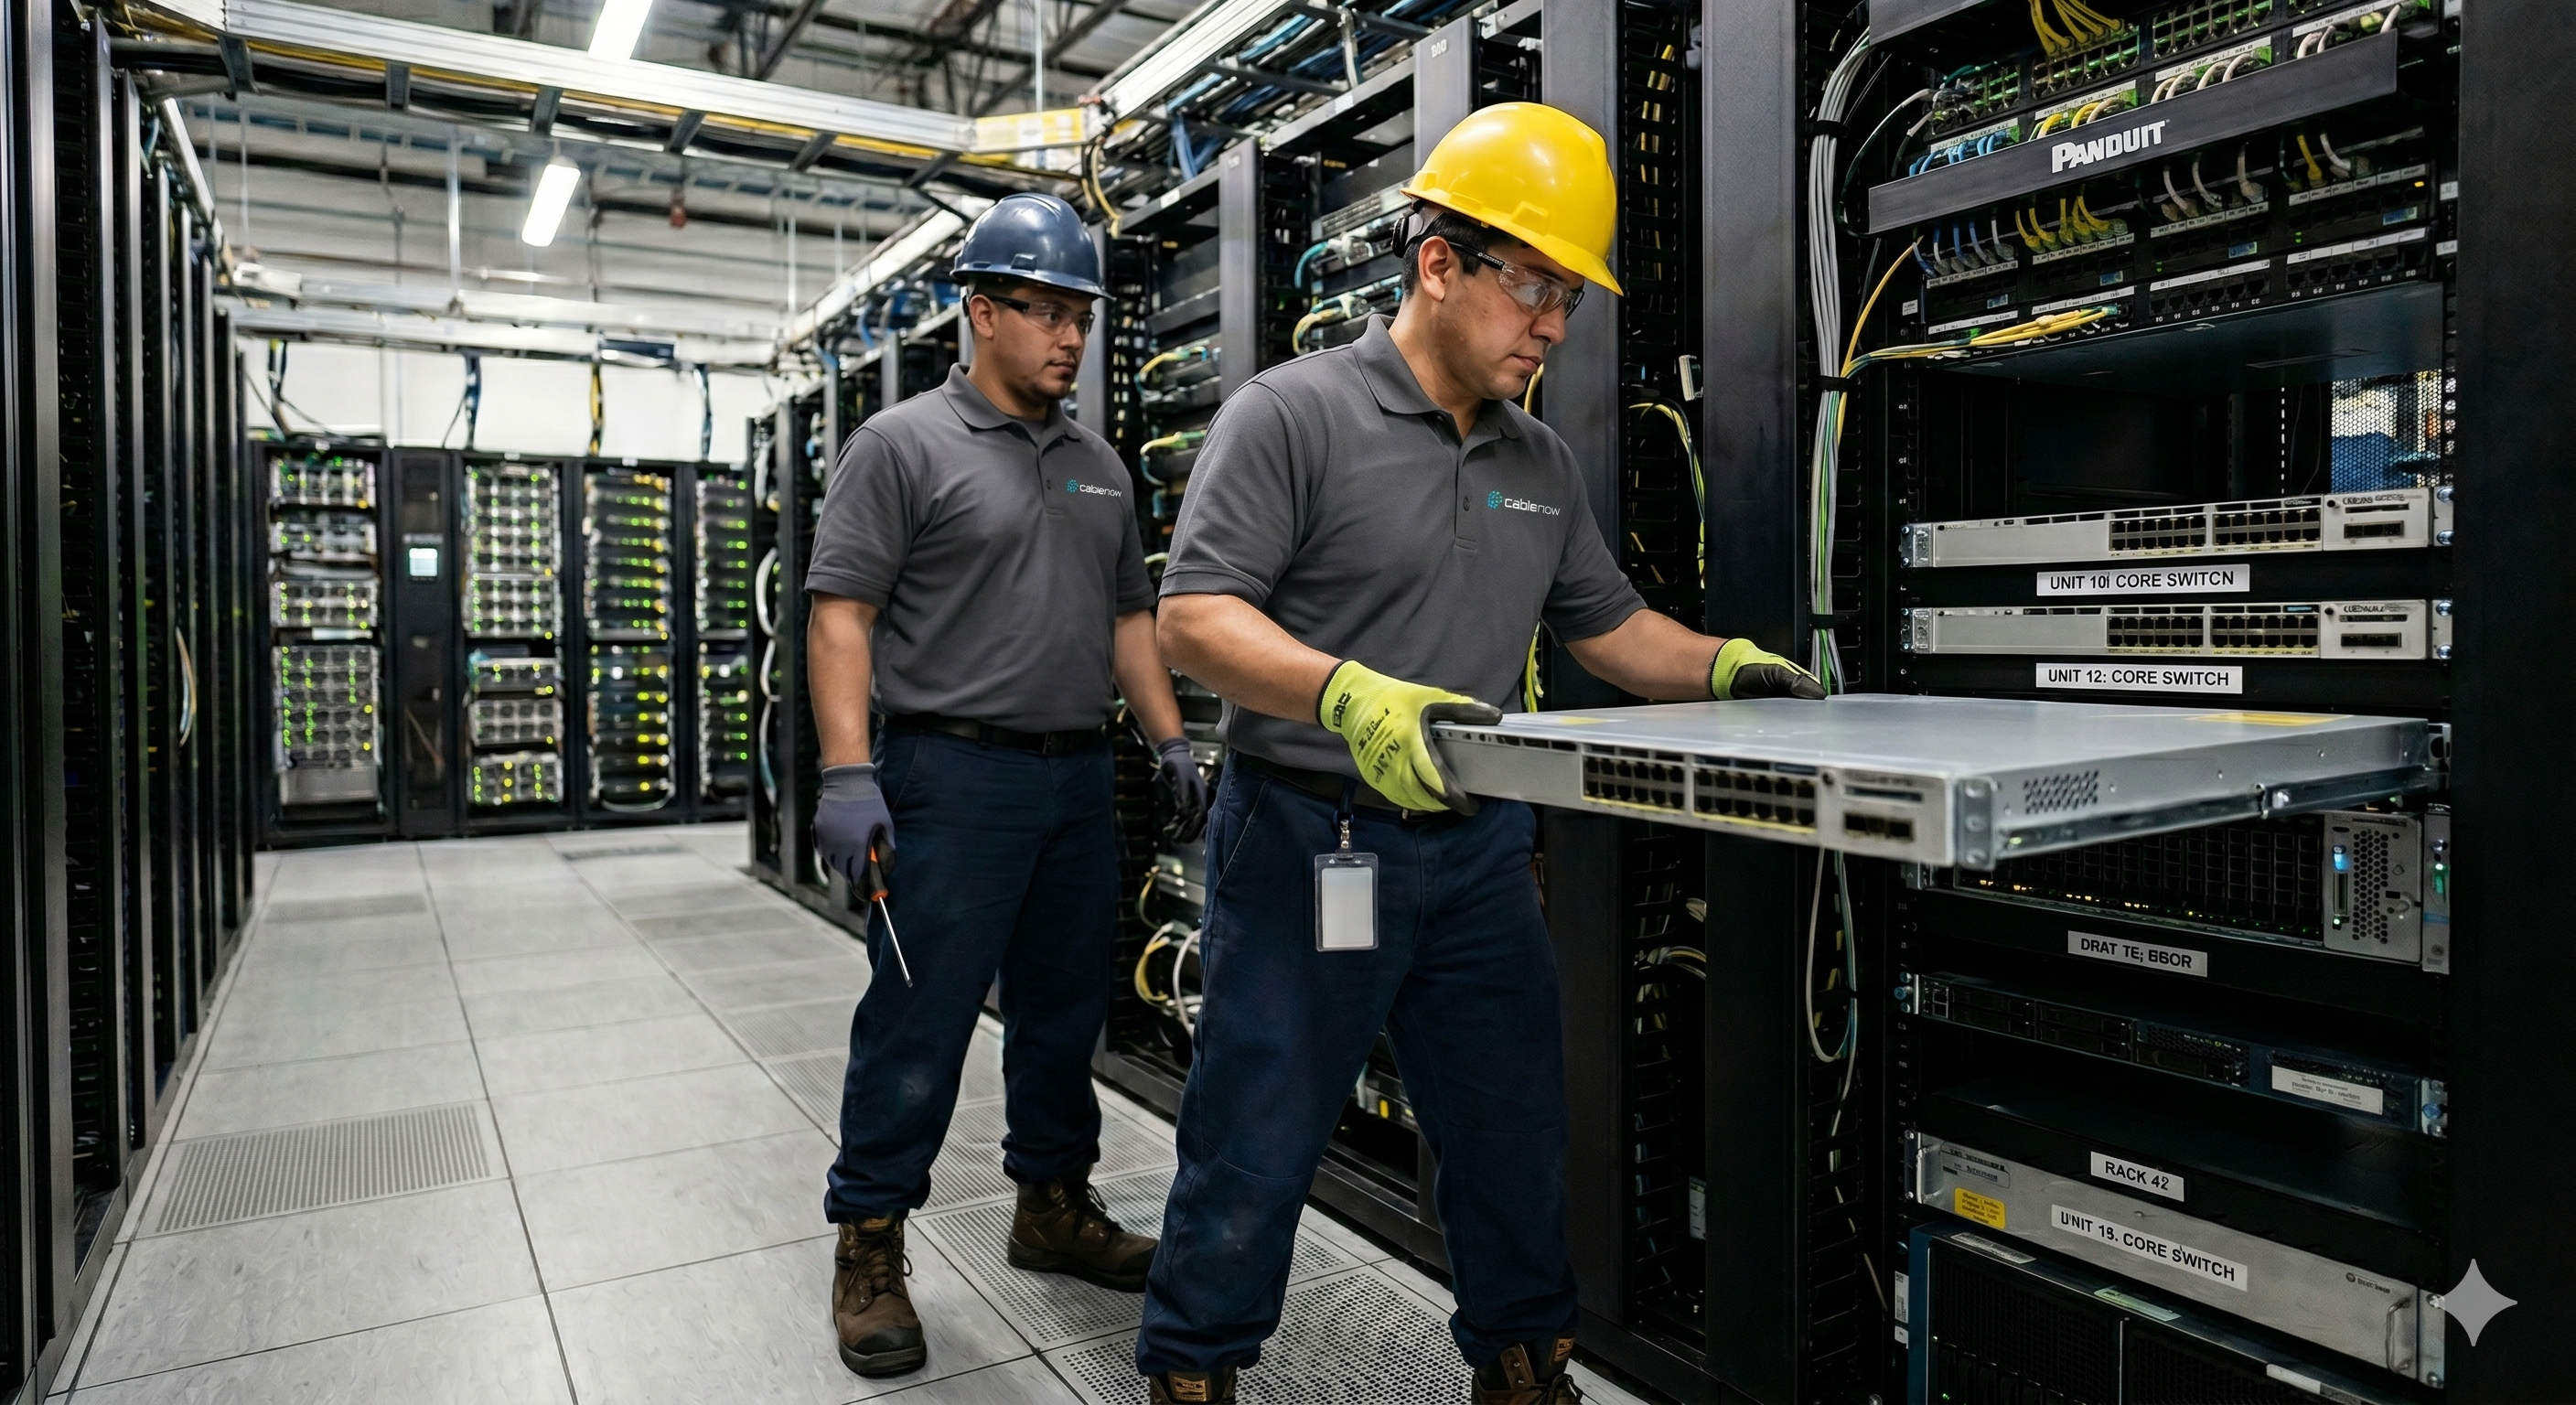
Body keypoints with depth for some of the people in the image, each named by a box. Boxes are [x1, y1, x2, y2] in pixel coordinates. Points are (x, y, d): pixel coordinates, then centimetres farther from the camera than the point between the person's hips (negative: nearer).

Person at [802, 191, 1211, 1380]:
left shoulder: (1098, 465, 15)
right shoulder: (903, 445, -4)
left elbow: (1128, 615, 19)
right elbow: (840, 614, -10)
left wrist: (1170, 743, 10)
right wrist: (848, 775, -19)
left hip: (1078, 779, 7)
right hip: (952, 777, -6)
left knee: (1065, 1012, 15)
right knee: (918, 1023, 0)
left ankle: (1054, 1206, 31)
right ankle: (868, 1248, 16)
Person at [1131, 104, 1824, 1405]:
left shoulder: (1543, 464, 13)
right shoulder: (1293, 414, -9)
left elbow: (1607, 624, 20)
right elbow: (1193, 617, -17)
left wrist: (1722, 666, 0)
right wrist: (1349, 694, -33)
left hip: (1478, 847, 6)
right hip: (1310, 838, -6)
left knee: (1516, 1137, 15)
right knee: (1254, 1150, 5)